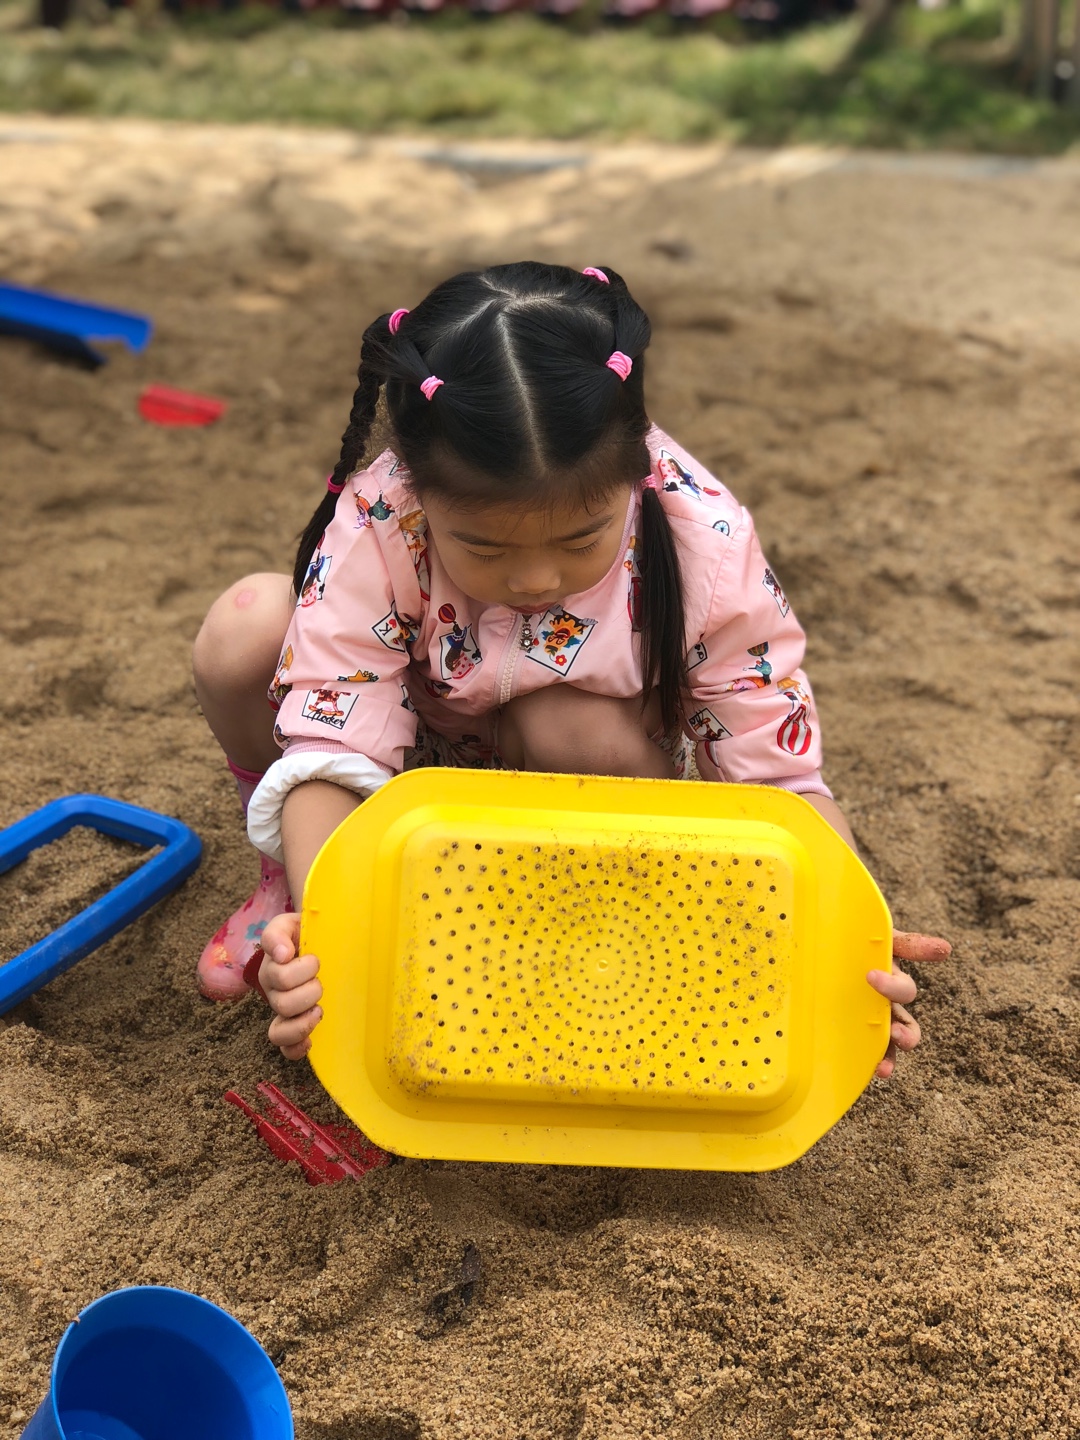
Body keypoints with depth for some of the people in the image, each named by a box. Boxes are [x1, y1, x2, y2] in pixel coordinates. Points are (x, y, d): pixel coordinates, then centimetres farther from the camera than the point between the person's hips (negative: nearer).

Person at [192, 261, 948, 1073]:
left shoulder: (708, 550, -33)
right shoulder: (375, 527, -34)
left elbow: (782, 777, -28)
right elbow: (331, 752, -36)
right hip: (415, 745, 1)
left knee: (577, 731, -38)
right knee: (247, 629, -27)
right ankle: (289, 875, 0)